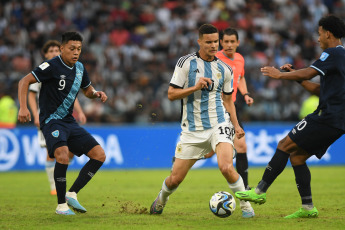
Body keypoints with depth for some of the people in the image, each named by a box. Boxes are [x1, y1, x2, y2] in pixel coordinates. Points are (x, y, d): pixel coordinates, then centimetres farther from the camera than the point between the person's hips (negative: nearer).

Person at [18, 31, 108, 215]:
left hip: (69, 122, 8)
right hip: (51, 120, -8)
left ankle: (72, 193, 3)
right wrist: (23, 108, -24)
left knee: (99, 155, -3)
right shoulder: (52, 66, -12)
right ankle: (61, 205, -20)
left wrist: (96, 94, 3)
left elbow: (87, 90, 26)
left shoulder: (79, 68, 9)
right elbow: (24, 81, -12)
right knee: (62, 154, -32)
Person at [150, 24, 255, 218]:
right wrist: (195, 87, -18)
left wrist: (236, 125, 5)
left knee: (226, 167, -26)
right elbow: (171, 94, -4)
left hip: (218, 125, 0)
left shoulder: (225, 69, 6)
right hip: (192, 129, 0)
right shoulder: (186, 63, -3)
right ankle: (161, 201, 37)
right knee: (175, 179, 4)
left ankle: (246, 206, -7)